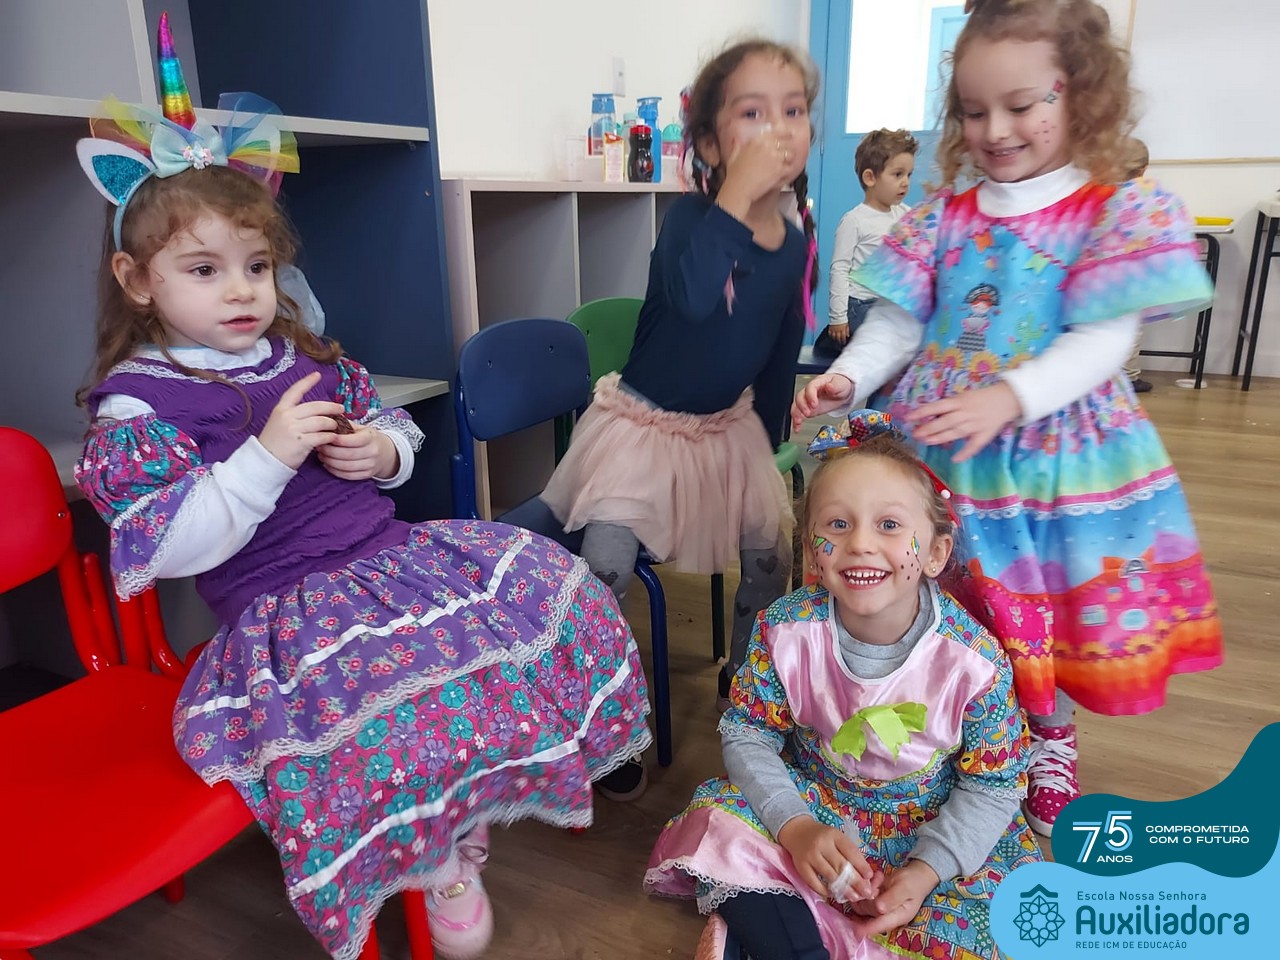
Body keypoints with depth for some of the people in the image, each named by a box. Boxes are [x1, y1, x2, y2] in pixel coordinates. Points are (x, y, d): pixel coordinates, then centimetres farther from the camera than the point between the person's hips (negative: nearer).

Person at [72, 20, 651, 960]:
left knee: (553, 592, -5)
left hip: (393, 552, 7)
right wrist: (268, 455, -24)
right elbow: (169, 548, -14)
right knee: (412, 683, -35)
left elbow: (397, 426, 22)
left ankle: (473, 808, 10)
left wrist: (381, 452, -3)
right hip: (285, 604, -6)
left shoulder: (307, 356, 12)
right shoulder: (135, 404, -5)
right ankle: (443, 867, -4)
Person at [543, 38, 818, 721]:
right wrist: (737, 192, -40)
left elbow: (782, 354, 10)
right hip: (643, 425, -5)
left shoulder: (796, 242, -1)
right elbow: (692, 295, -43)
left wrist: (770, 440, 15)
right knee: (605, 575, -17)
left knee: (773, 559, 8)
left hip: (730, 427, 6)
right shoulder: (691, 216, -19)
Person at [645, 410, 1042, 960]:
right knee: (724, 822, -20)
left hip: (931, 828, 0)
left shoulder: (973, 660, -23)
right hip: (813, 807, 1)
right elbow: (747, 735, -10)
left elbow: (992, 786, -12)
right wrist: (796, 827, -23)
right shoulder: (786, 631, -20)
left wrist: (925, 870, -21)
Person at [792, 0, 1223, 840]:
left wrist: (1008, 398, -31)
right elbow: (899, 322, 3)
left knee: (1041, 609, 10)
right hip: (937, 447, 3)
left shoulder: (1125, 212, -5)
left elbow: (1103, 340, -15)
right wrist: (849, 376, -16)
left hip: (1051, 451, -3)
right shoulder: (944, 218, 6)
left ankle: (1051, 742, 36)